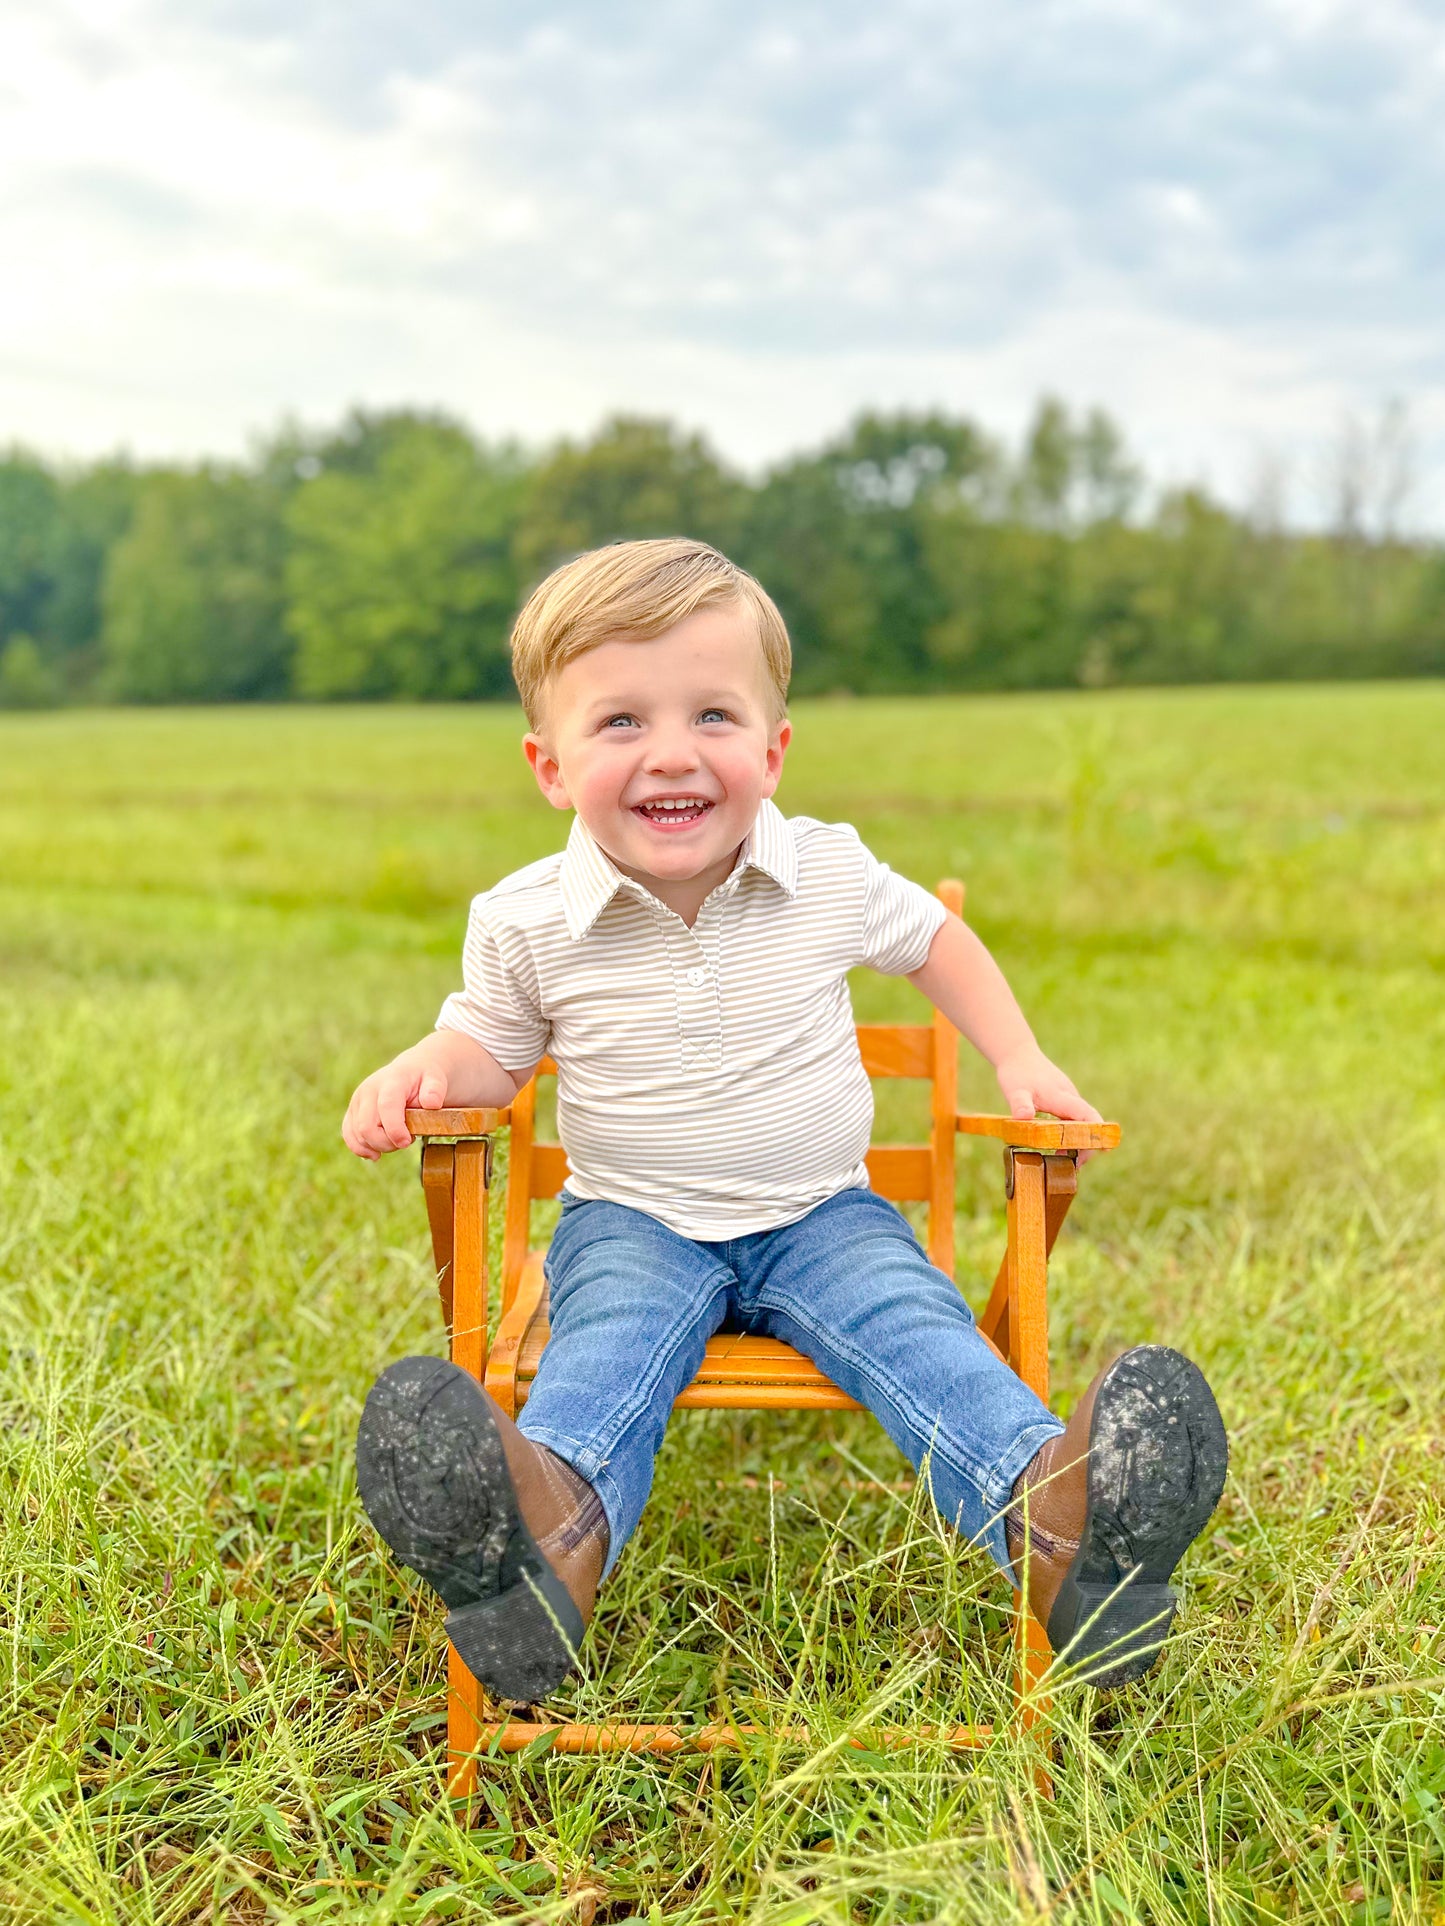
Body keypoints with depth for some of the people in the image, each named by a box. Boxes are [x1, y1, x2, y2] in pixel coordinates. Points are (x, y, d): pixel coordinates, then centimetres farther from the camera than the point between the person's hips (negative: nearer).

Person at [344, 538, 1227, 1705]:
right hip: (633, 1223, -1)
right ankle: (558, 1525, -61)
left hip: (821, 1215, 2)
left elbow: (934, 940, 14)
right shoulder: (527, 922, -9)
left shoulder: (831, 876, -6)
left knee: (914, 1323, -26)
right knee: (608, 1343, -32)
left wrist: (1020, 1061, 5)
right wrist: (427, 1069, -14)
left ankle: (1050, 1514, -49)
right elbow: (497, 1046, 8)